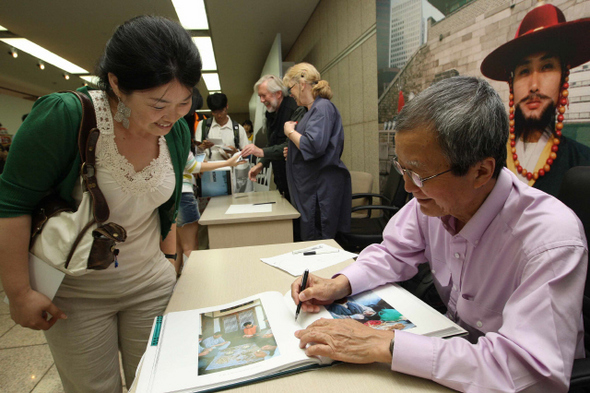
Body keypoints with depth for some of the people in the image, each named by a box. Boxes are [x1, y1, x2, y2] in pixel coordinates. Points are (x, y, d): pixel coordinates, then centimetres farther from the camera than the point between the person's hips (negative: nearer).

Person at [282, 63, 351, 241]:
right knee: (308, 243, 13)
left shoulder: (323, 107, -11)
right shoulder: (312, 109, 18)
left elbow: (314, 146, -25)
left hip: (322, 189, -10)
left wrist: (290, 132, -10)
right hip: (312, 190, 10)